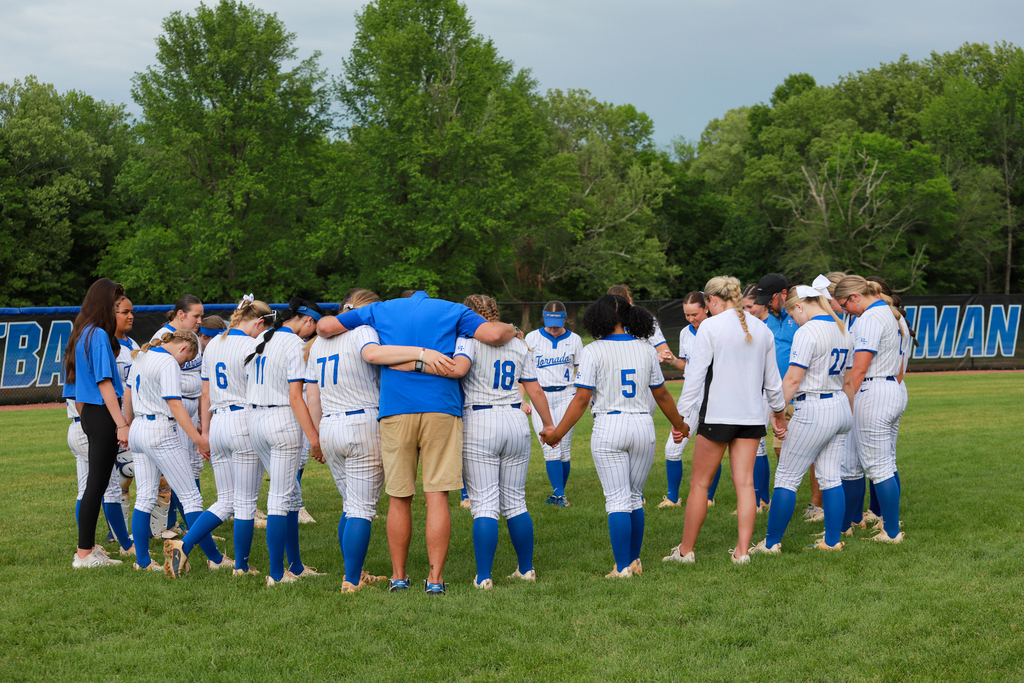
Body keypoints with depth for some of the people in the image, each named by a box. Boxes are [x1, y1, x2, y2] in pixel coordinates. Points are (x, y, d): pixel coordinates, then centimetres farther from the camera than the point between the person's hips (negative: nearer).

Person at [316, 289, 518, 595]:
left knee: (399, 499, 9)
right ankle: (435, 579, -1)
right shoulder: (452, 311, 13)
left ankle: (398, 577, 15)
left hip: (395, 410, 1)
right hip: (441, 409, -1)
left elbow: (324, 326, 16)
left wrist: (325, 332, 39)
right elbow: (494, 334, -2)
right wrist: (511, 330, 19)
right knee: (437, 496, 0)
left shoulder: (381, 310, 18)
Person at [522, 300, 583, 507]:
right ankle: (559, 494, -15)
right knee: (550, 446, -12)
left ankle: (558, 493, 10)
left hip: (565, 396, 0)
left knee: (564, 448, -3)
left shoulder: (574, 340, 5)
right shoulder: (532, 338, 3)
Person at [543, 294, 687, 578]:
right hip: (643, 427, 3)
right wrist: (680, 425, 30)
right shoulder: (646, 350, 7)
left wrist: (558, 433, -1)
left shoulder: (593, 351, -5)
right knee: (635, 498, 14)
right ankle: (634, 562, 20)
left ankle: (622, 567, -3)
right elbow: (662, 395, 15)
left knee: (617, 500, -1)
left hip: (608, 428, -3)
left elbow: (582, 399, -9)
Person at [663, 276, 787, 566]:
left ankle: (685, 550, 11)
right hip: (752, 415, 5)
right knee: (745, 482, 5)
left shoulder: (711, 327, -7)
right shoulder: (761, 329, 8)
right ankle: (742, 551, 0)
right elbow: (772, 378, 15)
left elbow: (695, 374, -10)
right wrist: (779, 411, 29)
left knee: (700, 483, 4)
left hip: (718, 414, -5)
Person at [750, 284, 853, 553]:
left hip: (813, 410, -9)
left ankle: (772, 542, 2)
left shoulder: (807, 332, -14)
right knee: (832, 478, 11)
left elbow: (793, 378, -18)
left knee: (787, 478, -1)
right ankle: (833, 540, 13)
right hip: (842, 407, 9)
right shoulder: (841, 329, 12)